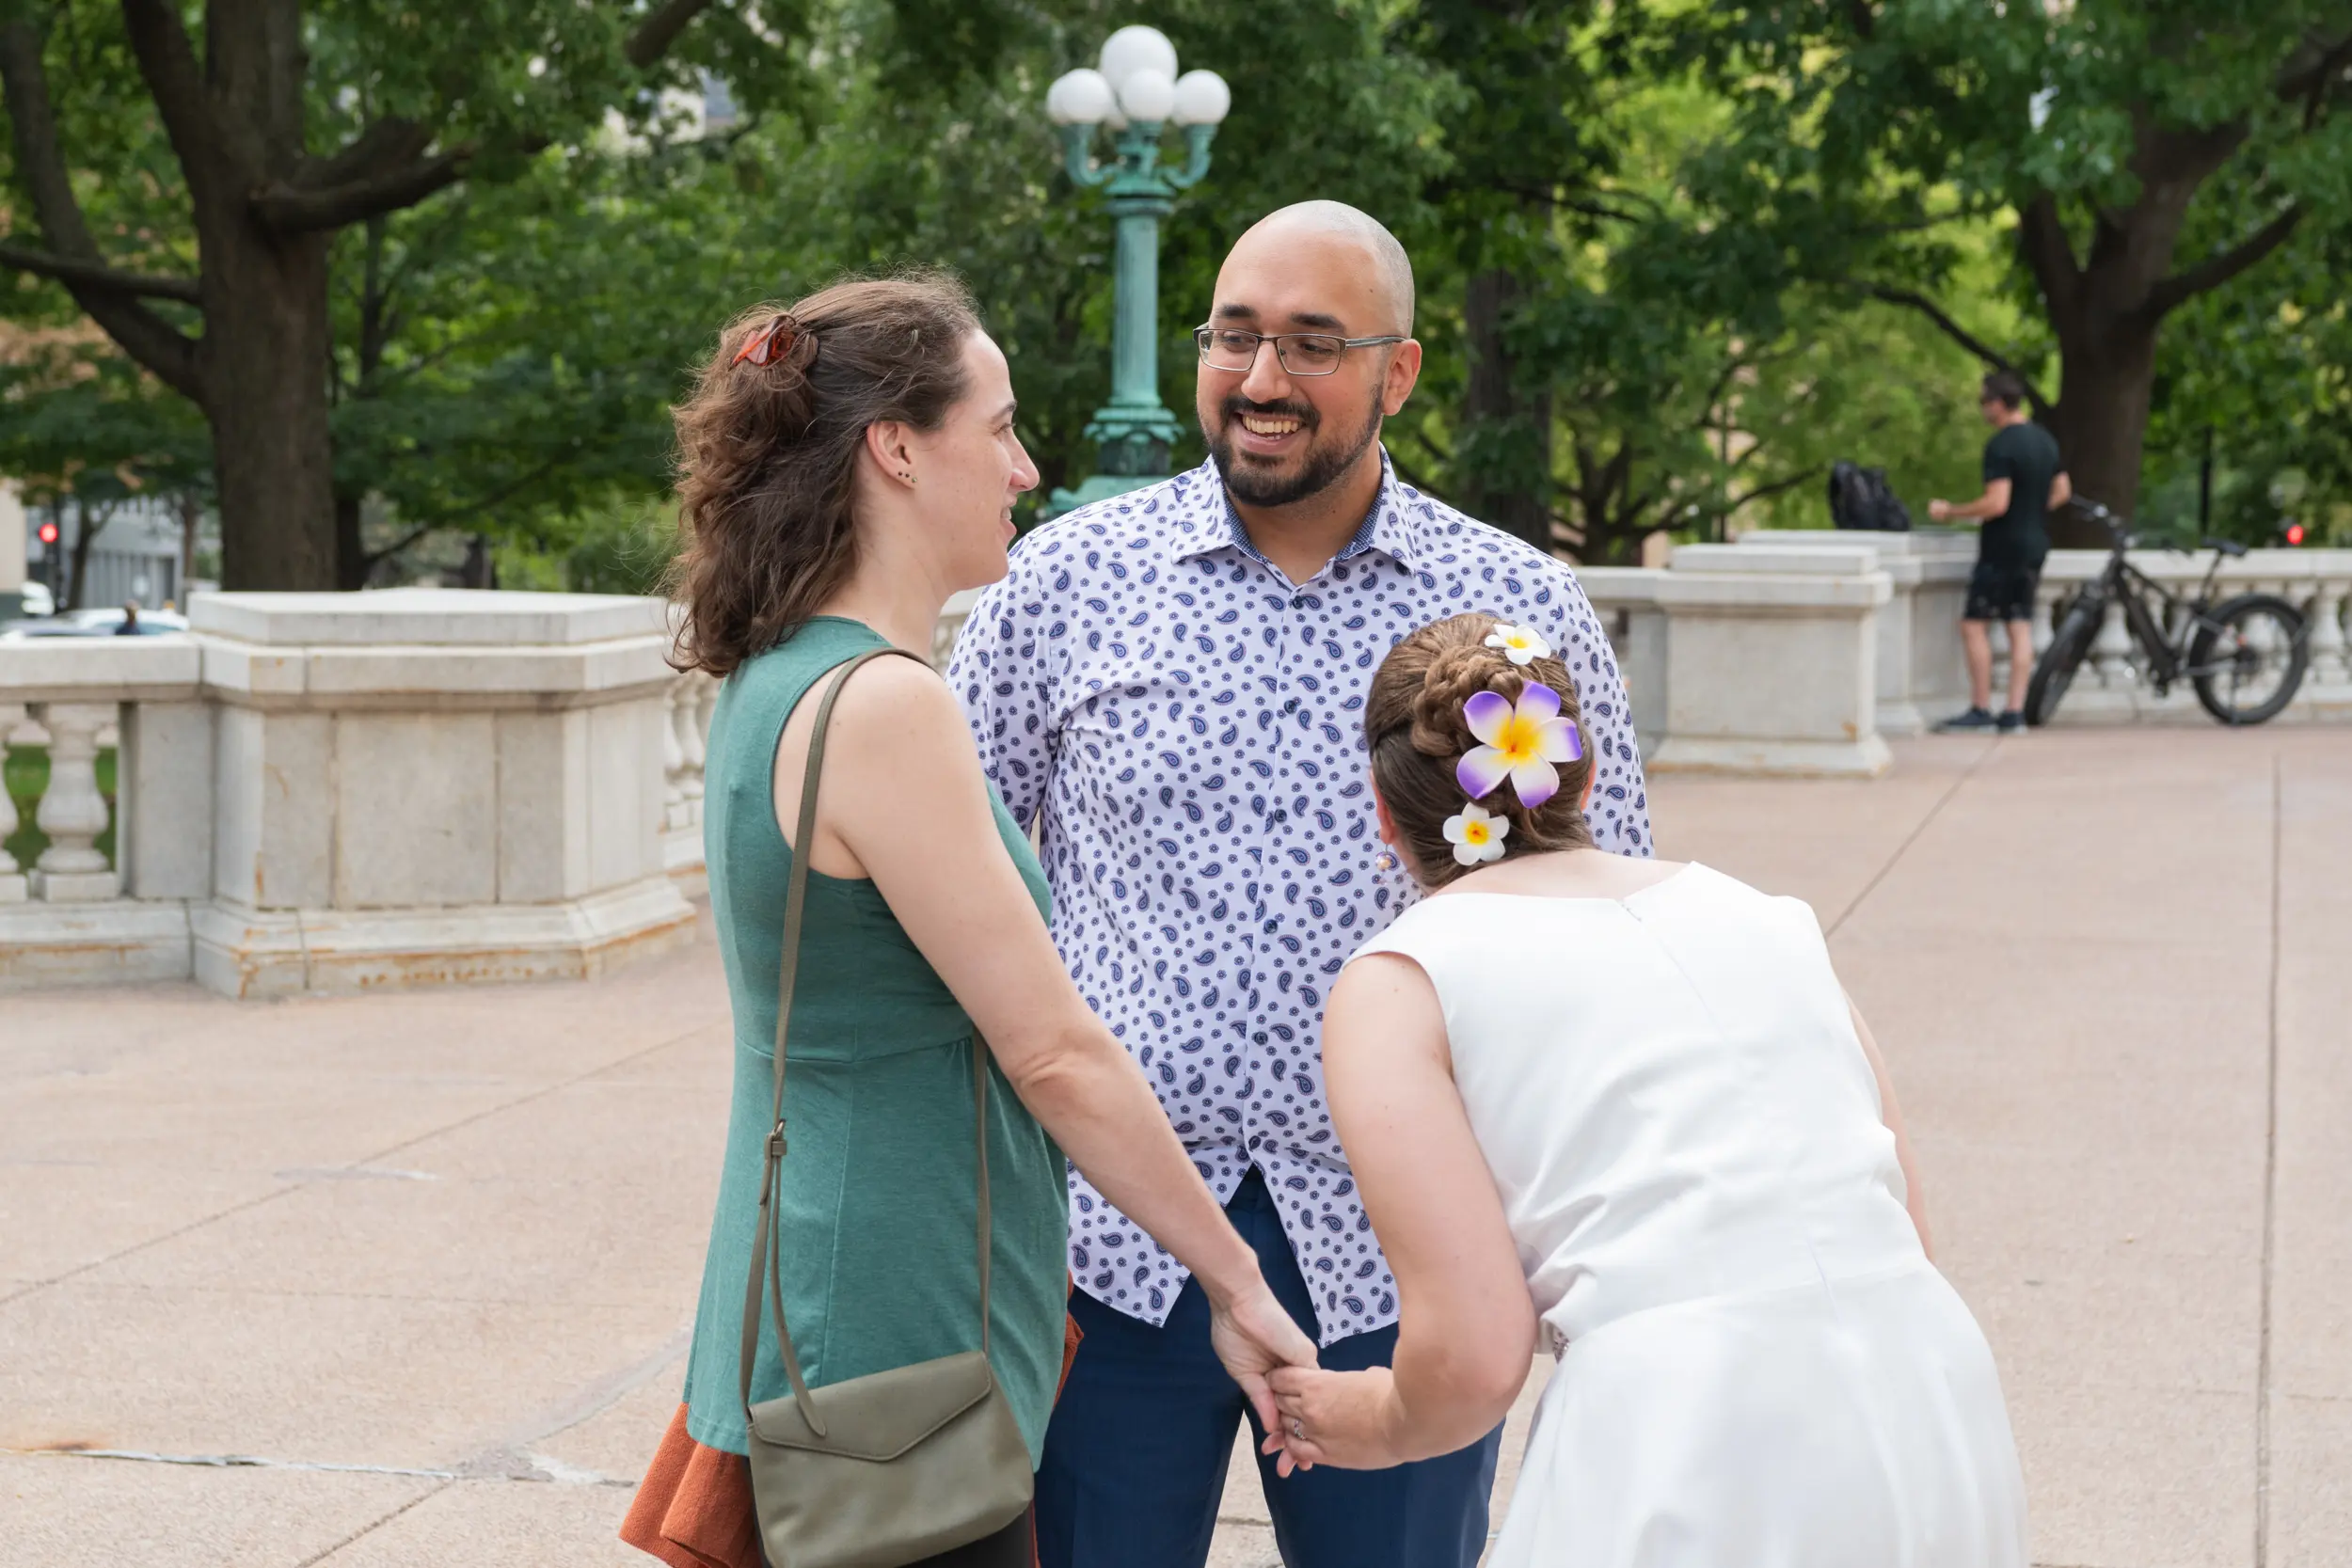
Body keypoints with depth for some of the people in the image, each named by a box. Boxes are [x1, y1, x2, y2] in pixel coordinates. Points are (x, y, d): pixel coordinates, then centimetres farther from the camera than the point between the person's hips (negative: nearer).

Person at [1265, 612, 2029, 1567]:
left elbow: (1472, 1357, -3)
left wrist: (1366, 1422, 18)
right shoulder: (1759, 914, 20)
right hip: (1934, 1424, 6)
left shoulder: (1394, 985, 6)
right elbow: (1903, 1223, 17)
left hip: (1692, 1459, -5)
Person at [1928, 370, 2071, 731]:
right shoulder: (2045, 440, 11)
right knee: (2020, 626, 8)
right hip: (2034, 546, 9)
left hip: (2002, 548, -9)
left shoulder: (2001, 446, -17)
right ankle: (2015, 712, 6)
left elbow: (1997, 503, -23)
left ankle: (1981, 709, -4)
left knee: (1974, 624, -3)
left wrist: (1950, 512, -14)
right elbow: (2062, 491, 18)